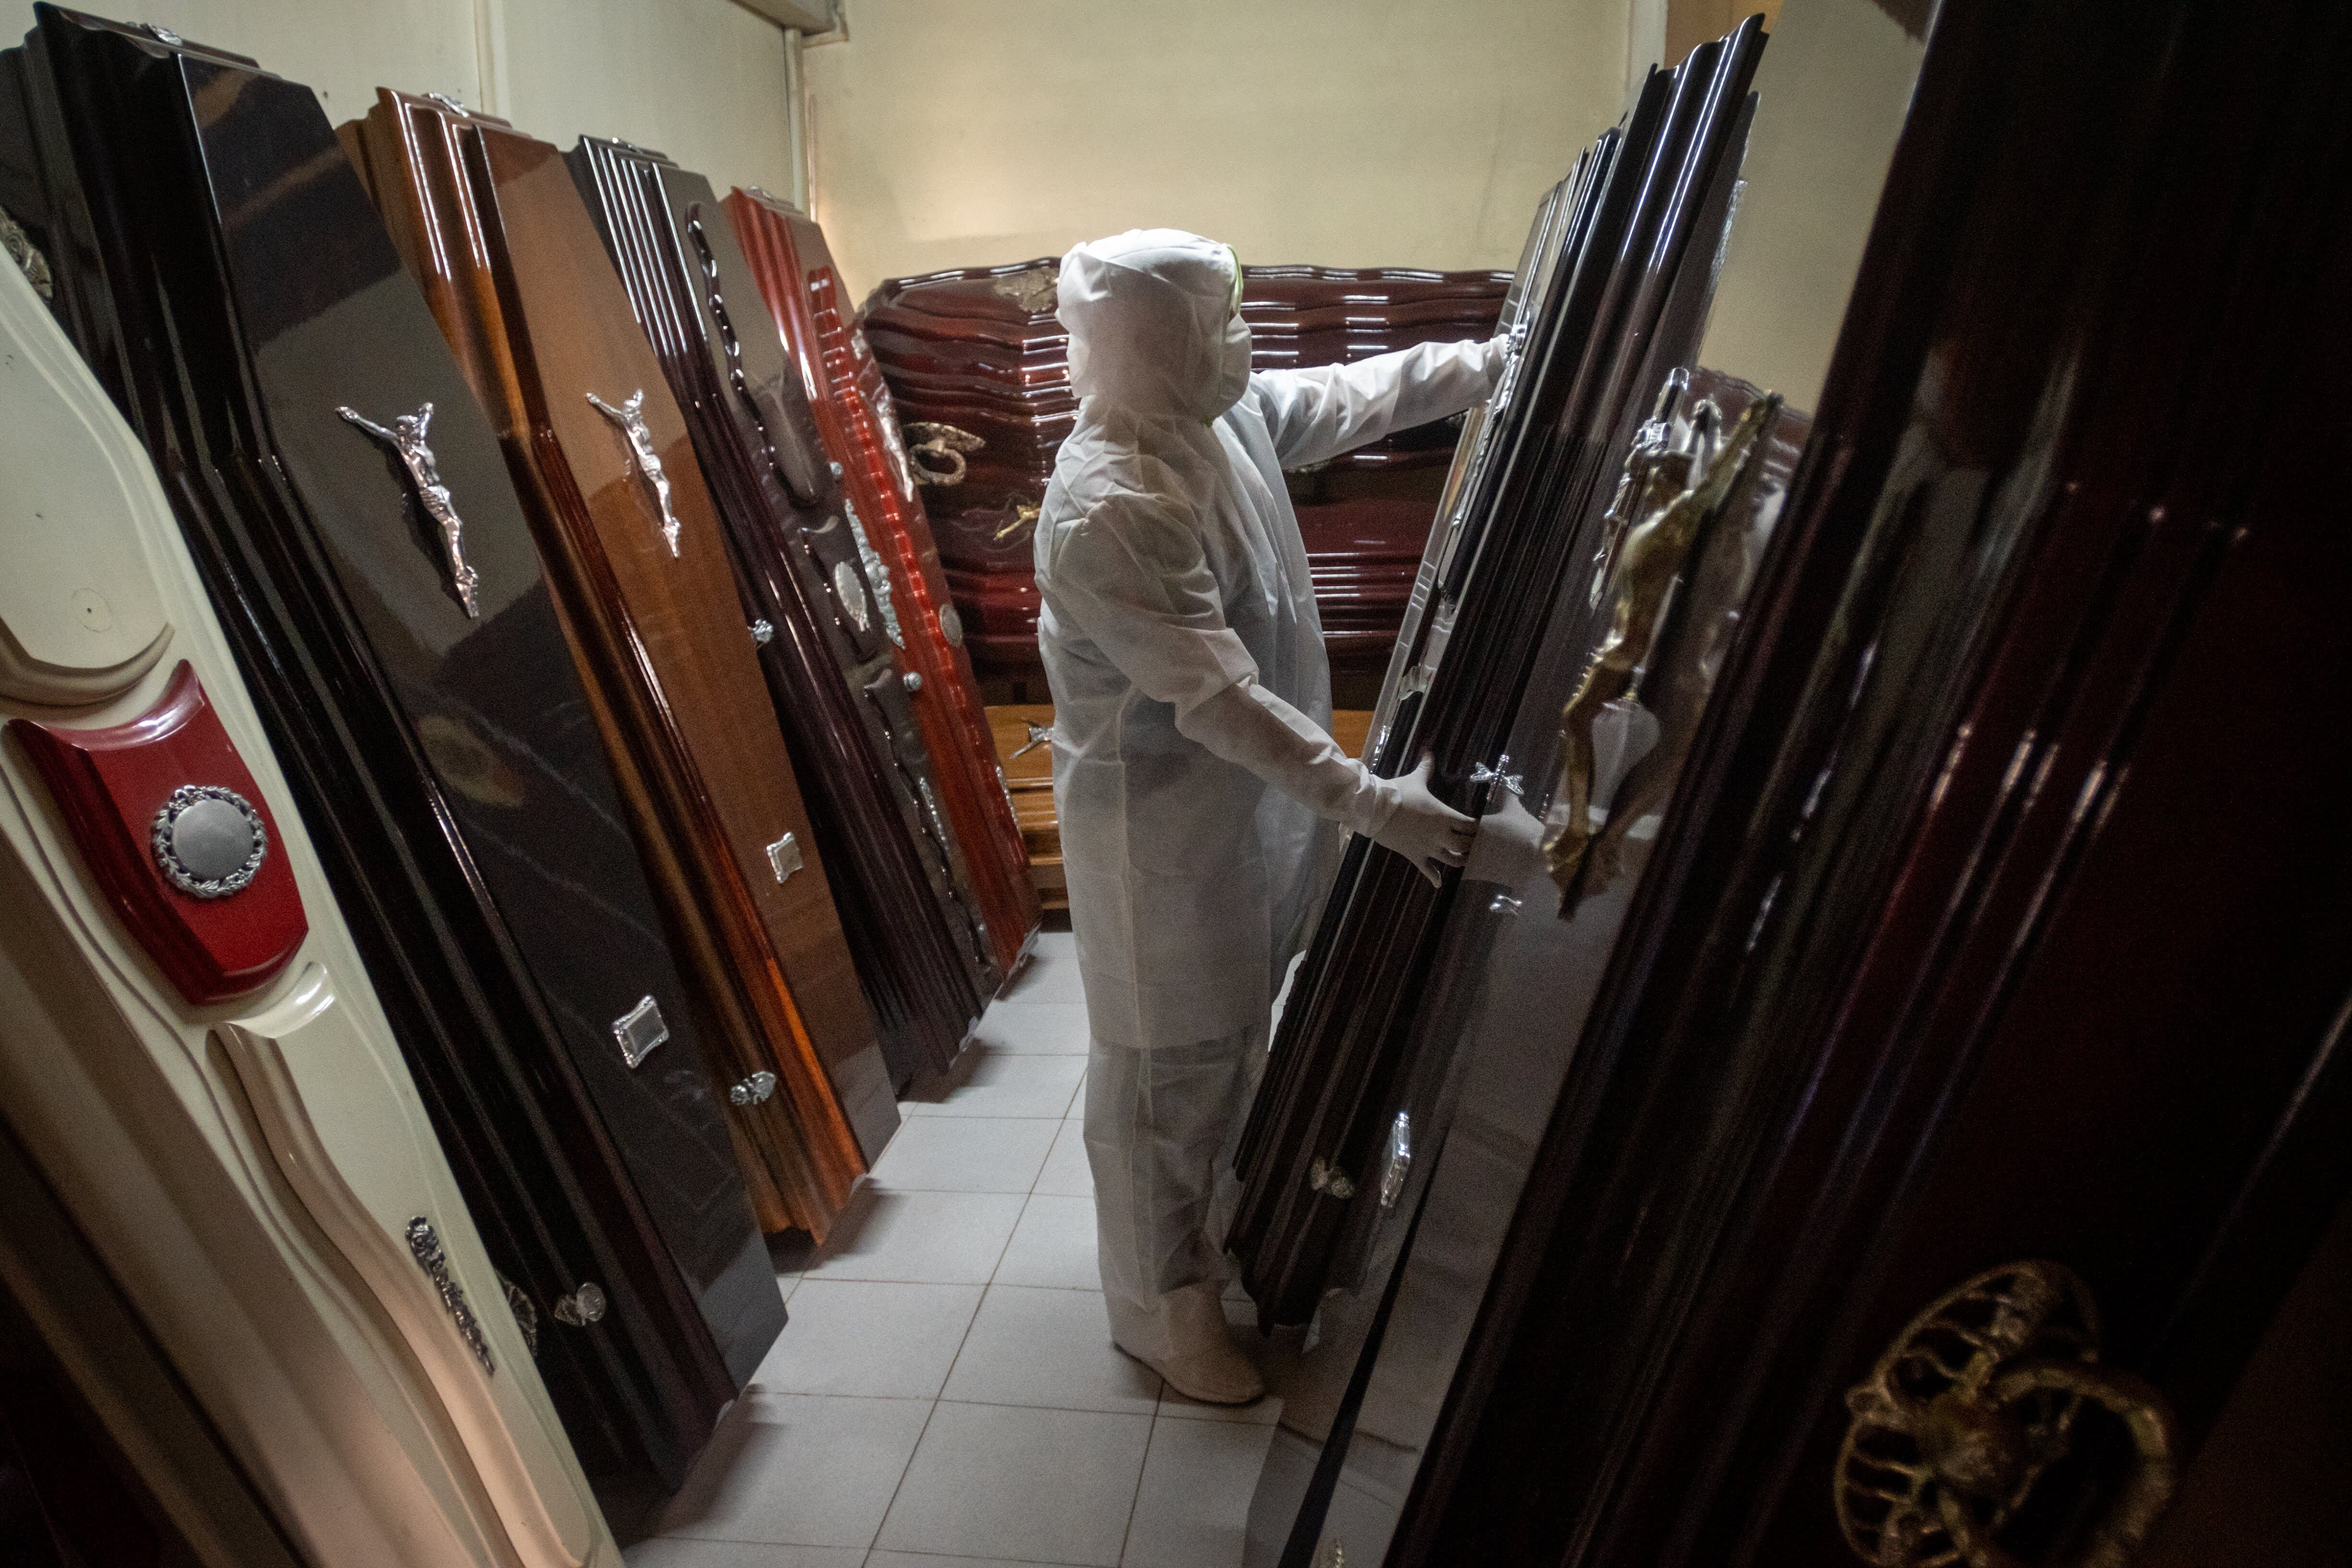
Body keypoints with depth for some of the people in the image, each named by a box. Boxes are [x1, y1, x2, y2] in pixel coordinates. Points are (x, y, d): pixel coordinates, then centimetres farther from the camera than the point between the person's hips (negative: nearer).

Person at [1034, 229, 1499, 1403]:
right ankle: (1162, 1306, 32)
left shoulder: (1228, 414, -1)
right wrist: (1372, 804, -31)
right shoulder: (1107, 513, -29)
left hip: (1251, 793, 9)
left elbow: (1358, 395, 14)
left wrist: (1510, 356, 16)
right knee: (1166, 1071, 9)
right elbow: (1220, 700, -32)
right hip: (1161, 822, -9)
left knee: (1233, 1031, 26)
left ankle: (1208, 1213, 52)